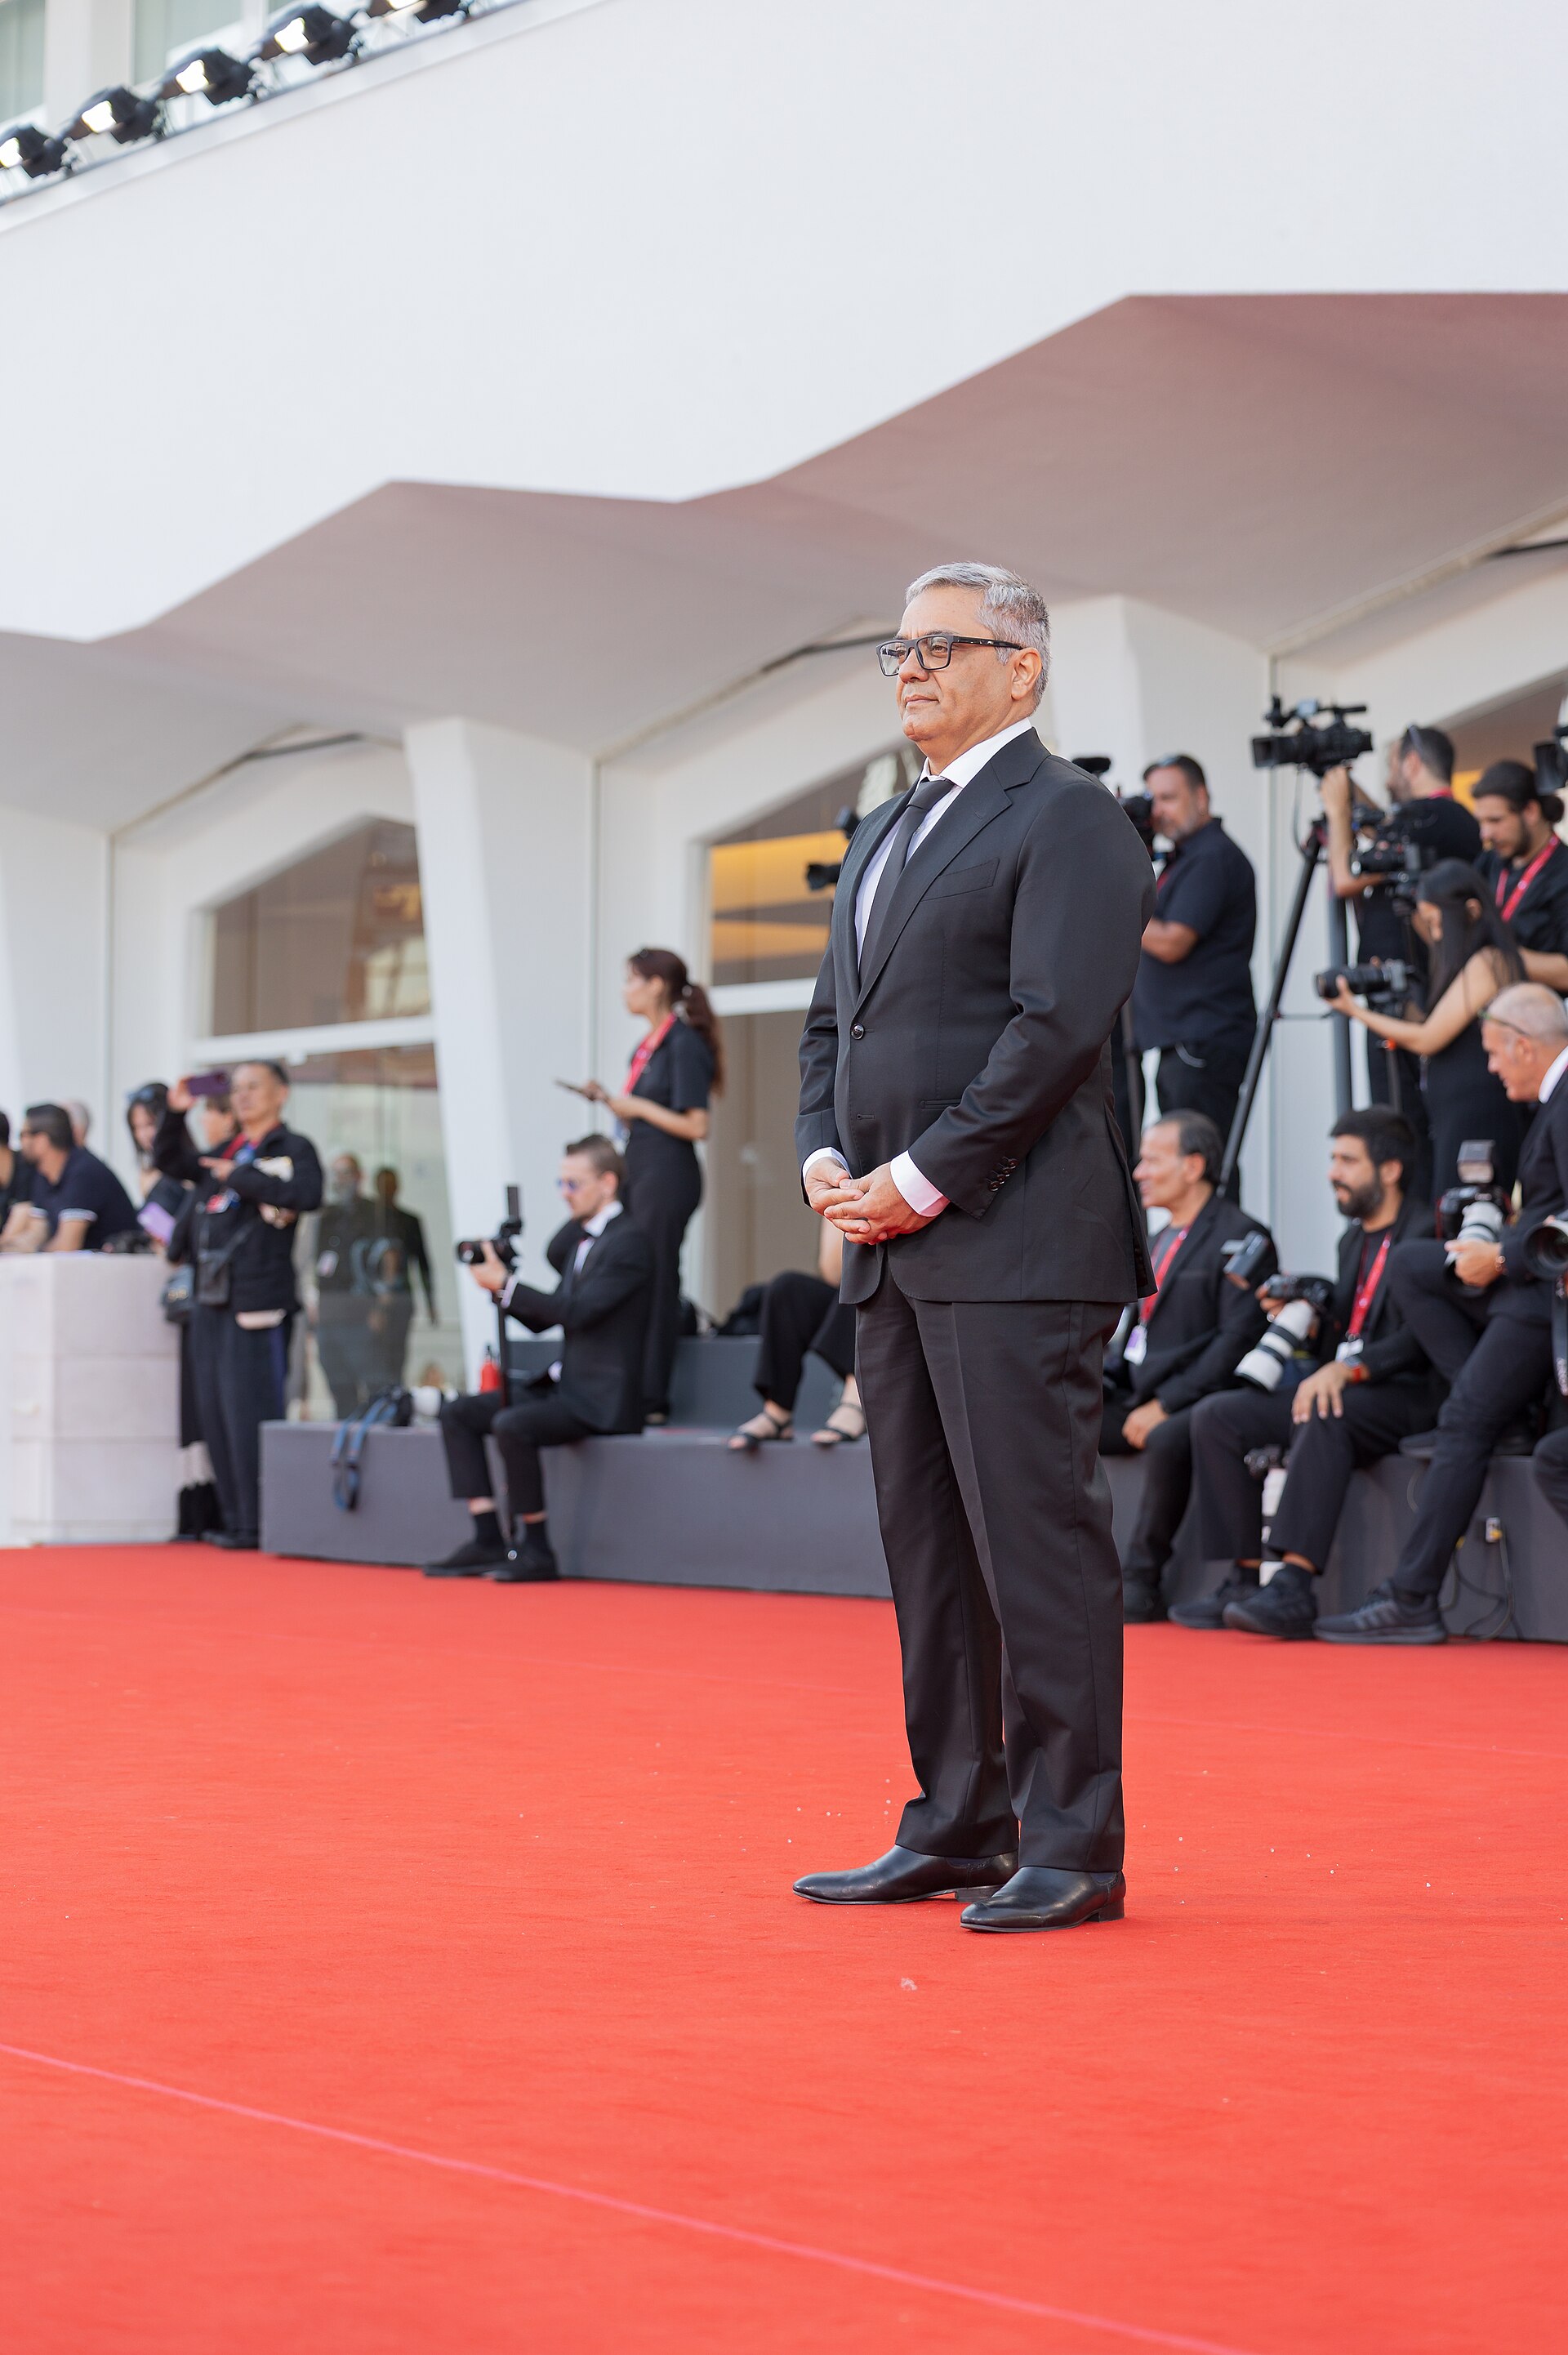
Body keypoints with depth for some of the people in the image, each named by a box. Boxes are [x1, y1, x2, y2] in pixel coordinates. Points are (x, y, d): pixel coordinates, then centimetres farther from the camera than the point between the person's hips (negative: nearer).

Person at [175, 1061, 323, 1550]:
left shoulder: (293, 1148, -2)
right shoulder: (227, 1151, 18)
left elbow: (305, 1194, -22)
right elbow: (175, 1162, 32)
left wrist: (241, 1176, -18)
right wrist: (177, 1114, 17)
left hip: (257, 1302, -8)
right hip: (212, 1299, 8)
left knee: (250, 1415, -10)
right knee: (215, 1414, 9)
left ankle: (258, 1526, -6)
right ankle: (235, 1519, 16)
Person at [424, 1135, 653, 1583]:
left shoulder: (628, 1241, -11)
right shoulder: (582, 1240, 19)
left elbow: (578, 1310, -22)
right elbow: (542, 1320, 19)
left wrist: (507, 1284, -19)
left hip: (602, 1398, -10)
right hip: (565, 1386, 10)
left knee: (511, 1424, -32)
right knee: (458, 1414, 5)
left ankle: (536, 1550, -20)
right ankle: (487, 1541, -2)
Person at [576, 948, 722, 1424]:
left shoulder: (684, 1044, -10)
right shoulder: (649, 1045, 16)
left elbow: (696, 1126, -16)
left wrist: (637, 1106, -11)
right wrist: (610, 1100, 8)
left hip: (668, 1173, -9)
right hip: (639, 1171, 9)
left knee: (654, 1283, -8)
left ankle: (651, 1398, -7)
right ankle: (635, 1394, 8)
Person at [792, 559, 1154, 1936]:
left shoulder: (1068, 822, -6)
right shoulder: (887, 837, 21)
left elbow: (1057, 1026, -16)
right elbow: (834, 1021, 23)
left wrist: (921, 1179, -15)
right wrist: (826, 1160, 5)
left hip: (1015, 1246, -9)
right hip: (894, 1250, 9)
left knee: (1038, 1542, -8)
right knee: (929, 1548, 11)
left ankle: (1072, 1849, -4)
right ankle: (957, 1831, 18)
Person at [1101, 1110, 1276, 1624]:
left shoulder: (1240, 1237, -7)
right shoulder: (1161, 1240, 21)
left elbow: (1239, 1340, -16)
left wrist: (1165, 1406, -21)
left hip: (1197, 1405, -9)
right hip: (1137, 1398, 9)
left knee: (1167, 1441, -39)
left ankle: (1139, 1584, -26)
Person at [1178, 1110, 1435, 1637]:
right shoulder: (1353, 1239, 22)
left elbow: (1420, 1340, -17)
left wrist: (1348, 1369, -28)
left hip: (1404, 1396, -9)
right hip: (1340, 1388, 9)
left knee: (1323, 1419, -39)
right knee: (1215, 1415, -8)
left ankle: (1295, 1586, -45)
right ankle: (1244, 1579, -12)